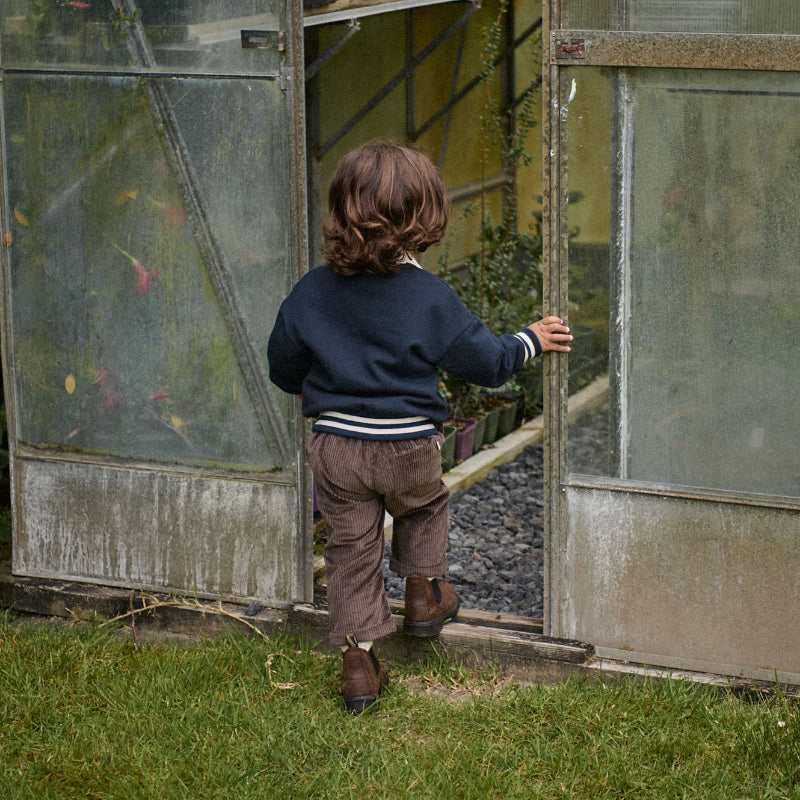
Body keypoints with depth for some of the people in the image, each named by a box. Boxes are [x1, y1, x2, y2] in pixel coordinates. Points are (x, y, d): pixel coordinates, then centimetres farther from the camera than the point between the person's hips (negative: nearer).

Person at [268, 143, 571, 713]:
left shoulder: (312, 292, -5)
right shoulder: (431, 297, -14)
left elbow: (283, 370, 6)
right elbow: (488, 361, -4)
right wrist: (532, 341, 14)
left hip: (335, 447, 2)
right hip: (409, 449, -2)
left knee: (351, 546, 12)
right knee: (425, 505, 30)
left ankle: (358, 662, 13)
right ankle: (424, 595, 40)